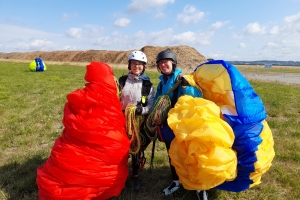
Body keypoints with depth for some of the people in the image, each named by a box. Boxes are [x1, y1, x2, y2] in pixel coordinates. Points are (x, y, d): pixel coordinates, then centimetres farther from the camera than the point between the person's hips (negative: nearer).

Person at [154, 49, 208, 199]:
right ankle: (176, 181, 40)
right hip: (168, 124, 6)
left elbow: (198, 96, -19)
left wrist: (185, 86, -33)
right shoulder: (161, 83, 10)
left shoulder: (182, 79, -10)